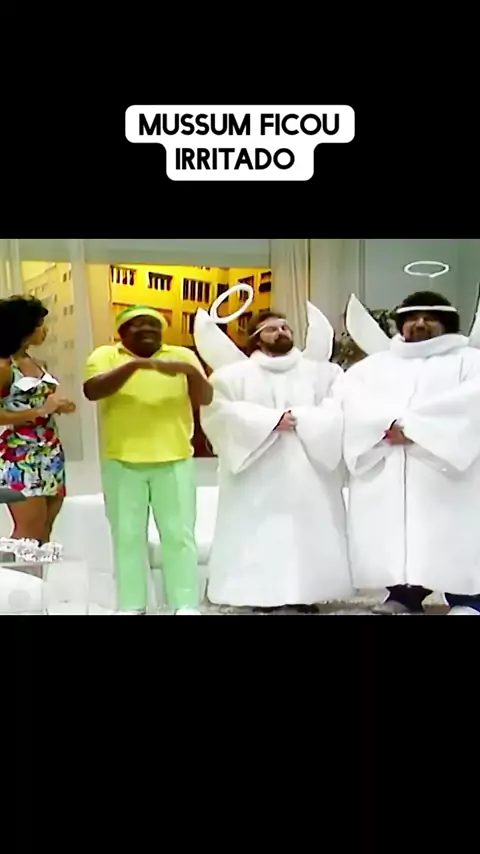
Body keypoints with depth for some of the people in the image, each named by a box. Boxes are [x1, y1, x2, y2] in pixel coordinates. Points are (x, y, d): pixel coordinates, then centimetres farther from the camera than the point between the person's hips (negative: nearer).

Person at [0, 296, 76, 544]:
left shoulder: (34, 362, 11)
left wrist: (59, 405, 3)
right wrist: (41, 410, -21)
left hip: (50, 457, 8)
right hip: (21, 460, -8)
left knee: (43, 534, 12)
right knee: (28, 536, -4)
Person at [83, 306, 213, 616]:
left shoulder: (182, 355, 8)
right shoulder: (106, 355, 5)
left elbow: (205, 398, 0)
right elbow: (92, 391, -13)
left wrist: (190, 370, -20)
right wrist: (134, 364, -22)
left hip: (175, 461, 1)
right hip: (122, 462, 0)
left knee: (179, 534, 1)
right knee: (128, 535, 4)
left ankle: (186, 605, 9)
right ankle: (131, 606, 14)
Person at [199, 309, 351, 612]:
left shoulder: (323, 373, 13)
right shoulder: (234, 374, 9)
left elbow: (339, 410, -1)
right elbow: (221, 412, -6)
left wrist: (298, 418, -14)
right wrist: (272, 420, -13)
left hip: (308, 474, 2)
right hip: (257, 477, -1)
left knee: (310, 532, 2)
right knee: (258, 534, -3)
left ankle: (307, 593, 13)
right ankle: (262, 594, 7)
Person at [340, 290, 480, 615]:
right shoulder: (374, 364, 23)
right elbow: (352, 398, 4)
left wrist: (412, 425, -15)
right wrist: (388, 424, -14)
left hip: (445, 466, -2)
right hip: (386, 472, 3)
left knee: (452, 534, -9)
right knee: (393, 531, -4)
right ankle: (404, 594, 8)